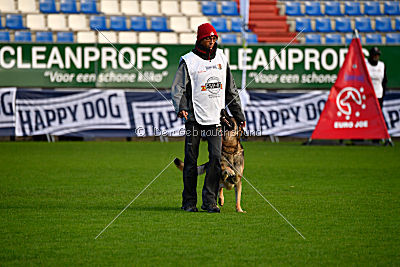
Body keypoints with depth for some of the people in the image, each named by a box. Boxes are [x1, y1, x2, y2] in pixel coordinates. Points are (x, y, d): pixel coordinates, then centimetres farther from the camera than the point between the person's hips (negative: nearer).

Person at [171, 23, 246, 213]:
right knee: (191, 160, 1)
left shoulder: (221, 58, 12)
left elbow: (231, 89, 20)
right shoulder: (188, 61, -2)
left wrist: (238, 114, 20)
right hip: (194, 118, -3)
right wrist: (181, 107, -25)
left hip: (216, 118, 3)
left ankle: (209, 200, -2)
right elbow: (178, 89, -6)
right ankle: (189, 202, 10)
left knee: (216, 157, -7)